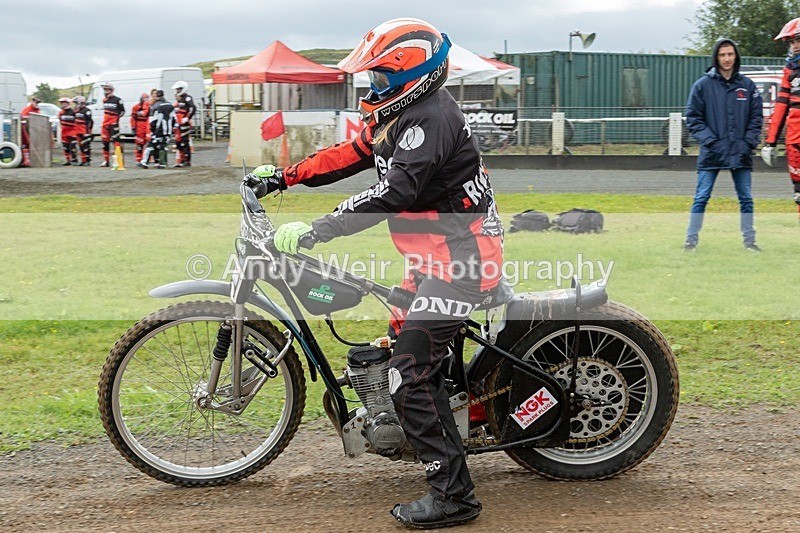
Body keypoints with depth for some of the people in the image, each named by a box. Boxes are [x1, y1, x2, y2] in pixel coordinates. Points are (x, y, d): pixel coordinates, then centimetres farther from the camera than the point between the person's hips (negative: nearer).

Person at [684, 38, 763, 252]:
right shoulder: (703, 85, 1)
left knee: (746, 198, 7)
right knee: (701, 198, -2)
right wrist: (710, 141, -9)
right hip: (711, 153, -2)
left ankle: (749, 240, 16)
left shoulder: (747, 85, 8)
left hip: (740, 154, 2)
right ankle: (691, 239, 5)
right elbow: (693, 118, 1)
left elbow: (756, 118, 10)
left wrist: (748, 142, -3)